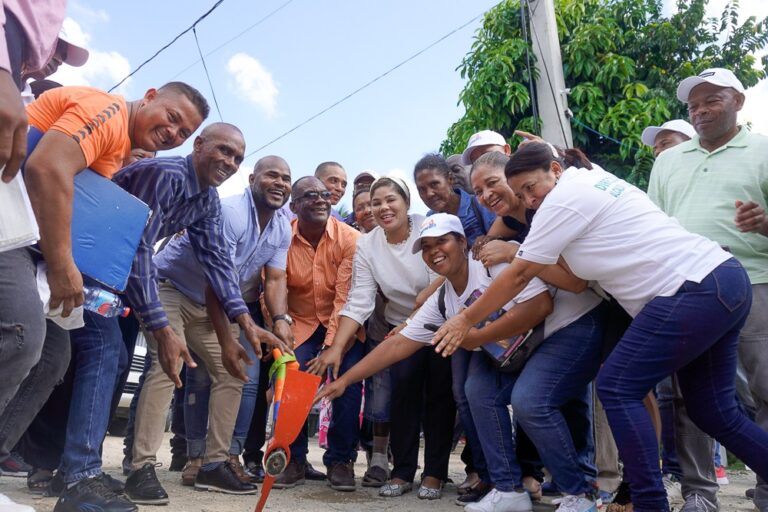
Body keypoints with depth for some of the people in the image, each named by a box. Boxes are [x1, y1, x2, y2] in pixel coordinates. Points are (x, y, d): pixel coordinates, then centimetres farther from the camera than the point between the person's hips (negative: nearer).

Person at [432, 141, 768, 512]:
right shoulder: (594, 180, 17)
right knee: (713, 412, 15)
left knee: (617, 388, -7)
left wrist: (466, 320, 2)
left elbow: (519, 275, -6)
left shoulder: (564, 198, -10)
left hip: (693, 291, -10)